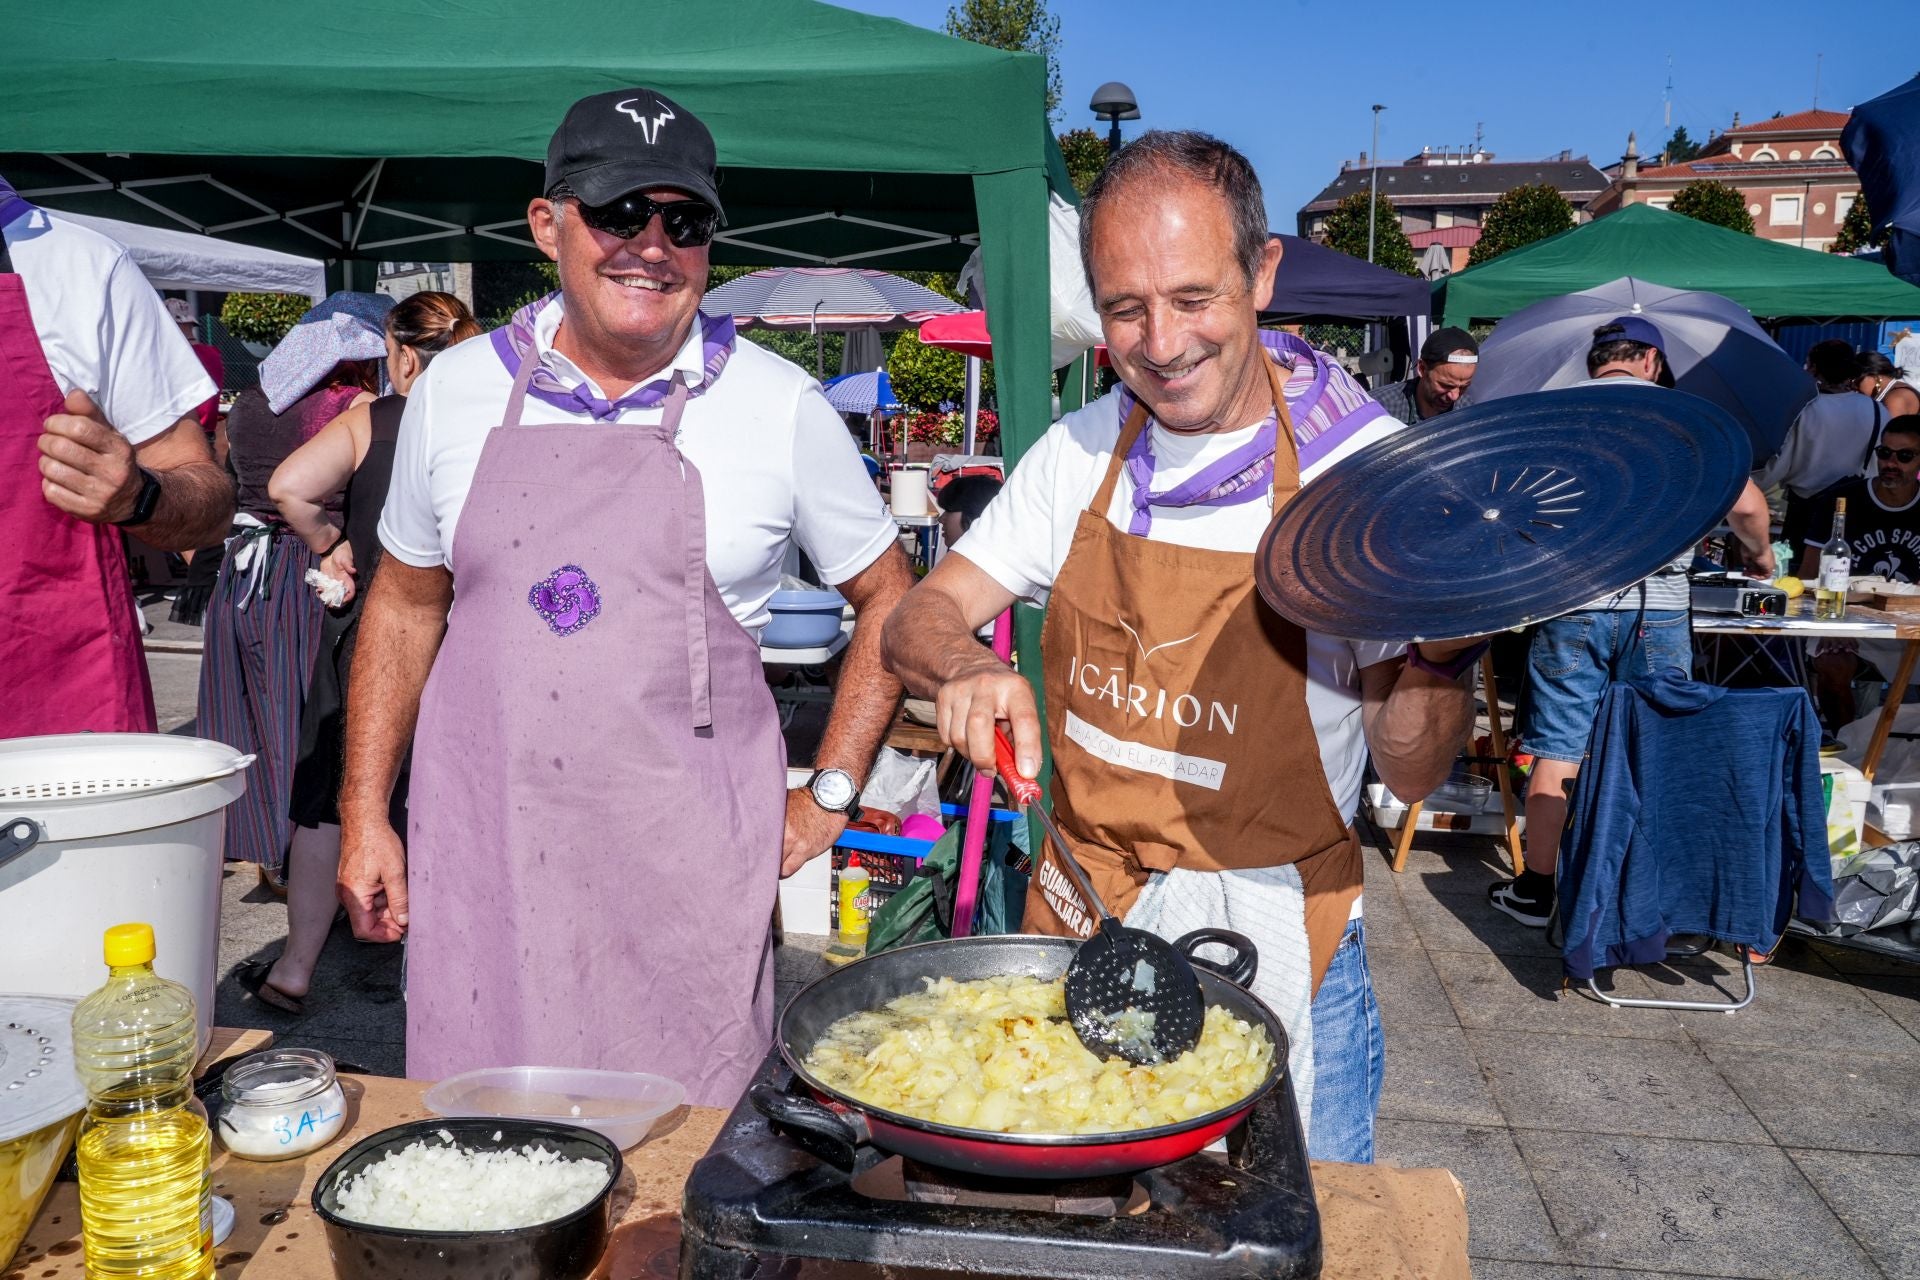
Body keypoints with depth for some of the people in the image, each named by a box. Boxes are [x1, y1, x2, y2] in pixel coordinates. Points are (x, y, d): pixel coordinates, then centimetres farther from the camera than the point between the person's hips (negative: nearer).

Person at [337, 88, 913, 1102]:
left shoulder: (782, 408, -2)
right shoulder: (457, 390, 5)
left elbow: (887, 596, 8)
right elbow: (405, 603, 15)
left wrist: (830, 794, 2)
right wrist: (363, 815, 11)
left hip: (688, 872, -2)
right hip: (479, 863, 2)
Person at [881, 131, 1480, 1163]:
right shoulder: (1082, 452, -1)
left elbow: (1412, 773, -12)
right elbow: (919, 620, -1)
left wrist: (1436, 646, -33)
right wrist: (962, 669, -23)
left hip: (1274, 957, -3)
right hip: (1075, 924, 4)